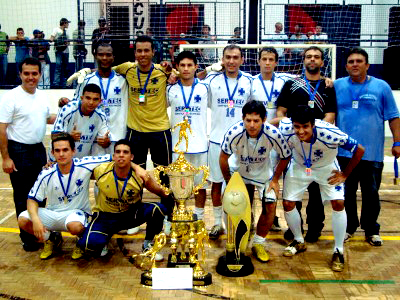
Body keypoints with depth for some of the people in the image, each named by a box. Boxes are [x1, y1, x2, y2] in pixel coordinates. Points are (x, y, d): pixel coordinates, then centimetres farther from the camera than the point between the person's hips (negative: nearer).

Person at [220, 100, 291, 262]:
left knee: (270, 206, -9)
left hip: (262, 172, 1)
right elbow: (223, 157, -15)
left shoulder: (273, 134, -31)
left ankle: (258, 243, 13)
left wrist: (275, 179, -8)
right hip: (238, 170, 0)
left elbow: (286, 156, -10)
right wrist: (228, 182, -9)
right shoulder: (234, 132, -33)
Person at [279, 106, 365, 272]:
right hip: (298, 167, 2)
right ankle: (299, 242, 24)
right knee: (288, 204, -2)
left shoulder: (330, 134, -39)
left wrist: (345, 174, -14)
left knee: (338, 203, -15)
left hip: (326, 168, -2)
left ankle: (338, 251, 3)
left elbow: (359, 150, -25)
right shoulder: (285, 129, -34)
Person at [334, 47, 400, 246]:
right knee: (346, 193, 12)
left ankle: (371, 230, 23)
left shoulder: (381, 87, 1)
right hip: (344, 152, 2)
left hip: (372, 153, -1)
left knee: (371, 193, 7)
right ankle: (349, 227, 27)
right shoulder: (337, 86, 5)